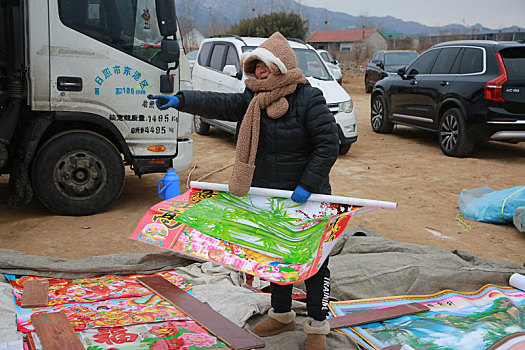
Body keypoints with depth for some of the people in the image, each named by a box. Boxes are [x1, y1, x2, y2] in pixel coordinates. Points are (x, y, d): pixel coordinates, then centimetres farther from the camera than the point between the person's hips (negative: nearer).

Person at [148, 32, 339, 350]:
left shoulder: (309, 99, -15)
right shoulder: (254, 100, 4)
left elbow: (328, 145, -18)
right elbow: (219, 104, -8)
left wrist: (307, 184, -21)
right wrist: (180, 100, -22)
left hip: (306, 198, -6)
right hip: (269, 197, 7)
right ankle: (282, 315, 36)